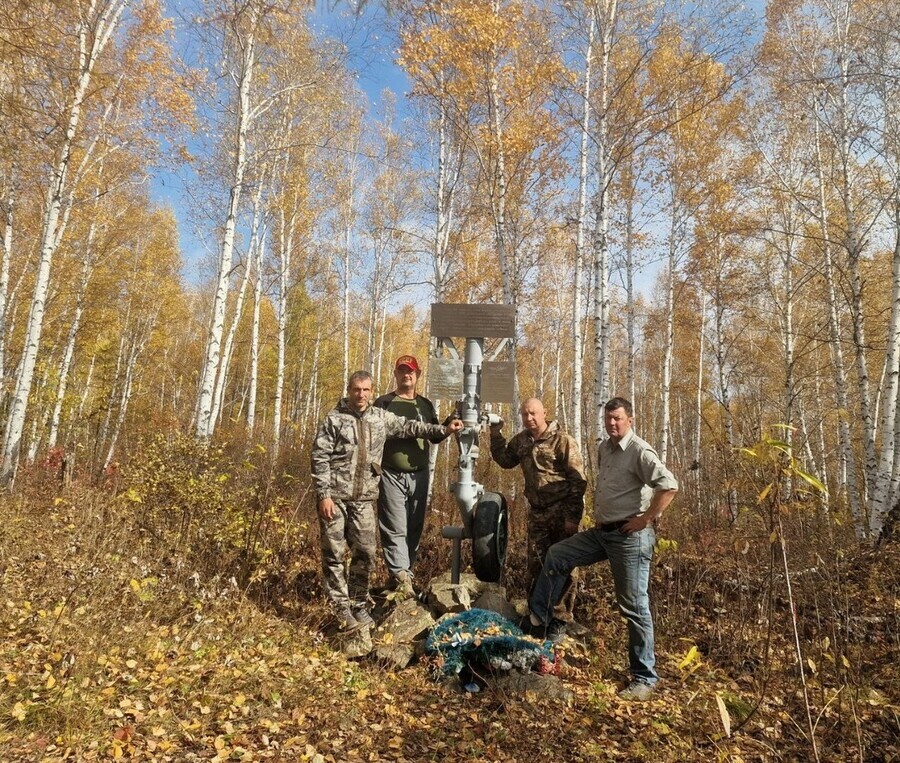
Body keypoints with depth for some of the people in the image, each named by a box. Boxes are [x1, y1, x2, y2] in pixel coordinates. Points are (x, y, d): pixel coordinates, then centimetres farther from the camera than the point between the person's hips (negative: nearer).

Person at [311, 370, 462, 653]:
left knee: (365, 553, 5)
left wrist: (443, 429, 8)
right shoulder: (334, 418, -5)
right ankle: (343, 610, 12)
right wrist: (324, 495, -13)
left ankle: (359, 605, 21)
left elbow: (408, 427, 15)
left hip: (364, 498, 4)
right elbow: (320, 458, -7)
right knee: (334, 553, 1)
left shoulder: (381, 417, 8)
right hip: (335, 496, -4)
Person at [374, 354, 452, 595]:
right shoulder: (383, 403, 2)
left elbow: (435, 437, 17)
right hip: (392, 475, -4)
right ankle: (401, 576, -10)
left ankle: (405, 573, 20)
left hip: (419, 475, 5)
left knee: (415, 529, 9)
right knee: (395, 529, -8)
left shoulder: (426, 405, 14)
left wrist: (448, 429, -2)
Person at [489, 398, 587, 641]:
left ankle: (559, 621, 16)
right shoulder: (522, 440, 7)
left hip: (561, 513, -6)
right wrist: (495, 434, 7)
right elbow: (505, 460, 21)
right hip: (537, 512, 6)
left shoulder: (562, 441, -13)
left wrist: (573, 516, -17)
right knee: (535, 565, 12)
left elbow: (578, 481, -13)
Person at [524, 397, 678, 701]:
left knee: (634, 607, -1)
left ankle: (645, 678, 13)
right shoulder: (604, 449, 13)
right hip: (602, 531, 9)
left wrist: (646, 519, -20)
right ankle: (537, 619, 20)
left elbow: (669, 485, -24)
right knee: (556, 555, 8)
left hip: (630, 536, -8)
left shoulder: (640, 451, -14)